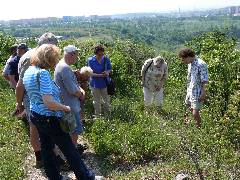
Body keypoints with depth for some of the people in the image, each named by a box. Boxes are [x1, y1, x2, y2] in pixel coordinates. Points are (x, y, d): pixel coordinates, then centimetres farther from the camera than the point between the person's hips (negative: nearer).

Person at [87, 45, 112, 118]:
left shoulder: (106, 59, -8)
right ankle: (97, 116, 30)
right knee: (96, 101, 15)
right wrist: (100, 75, -27)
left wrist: (107, 72, -19)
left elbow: (110, 69, 5)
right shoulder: (91, 60, -13)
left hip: (105, 83, 1)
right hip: (95, 84, -1)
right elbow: (91, 73, -12)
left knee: (106, 101, 13)